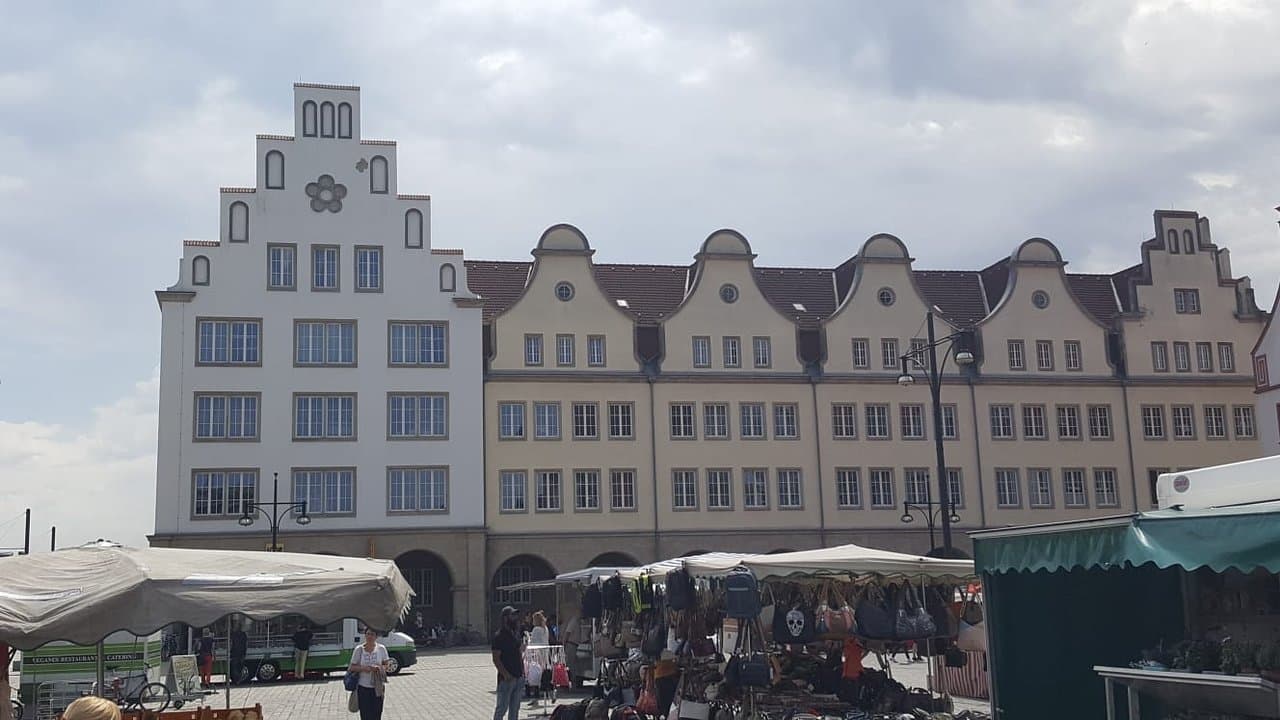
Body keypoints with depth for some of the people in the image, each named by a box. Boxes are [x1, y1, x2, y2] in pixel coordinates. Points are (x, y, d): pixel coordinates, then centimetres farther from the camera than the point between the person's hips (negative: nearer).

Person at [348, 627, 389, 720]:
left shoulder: (381, 648, 0)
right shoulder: (359, 649, -1)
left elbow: (386, 665, 5)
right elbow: (352, 667, 2)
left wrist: (379, 668, -17)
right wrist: (363, 668, -17)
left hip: (377, 688, 0)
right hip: (363, 688, 0)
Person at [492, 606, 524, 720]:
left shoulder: (515, 634, 12)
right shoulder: (499, 636, -12)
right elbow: (496, 659, -15)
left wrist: (522, 671, 10)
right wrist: (506, 674, -21)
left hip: (518, 677, 8)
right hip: (506, 679, -8)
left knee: (515, 708, 13)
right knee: (502, 708, -2)